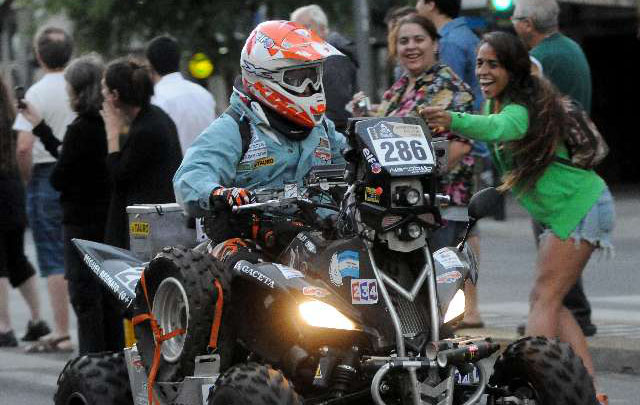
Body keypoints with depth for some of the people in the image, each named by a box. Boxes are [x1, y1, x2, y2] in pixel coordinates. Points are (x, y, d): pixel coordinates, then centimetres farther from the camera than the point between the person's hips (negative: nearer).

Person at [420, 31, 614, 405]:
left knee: (545, 299, -12)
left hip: (579, 207, -10)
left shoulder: (521, 108, -21)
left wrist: (454, 120, -59)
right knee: (550, 302, 9)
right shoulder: (503, 103, 12)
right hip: (568, 210, 10)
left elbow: (498, 128, -41)